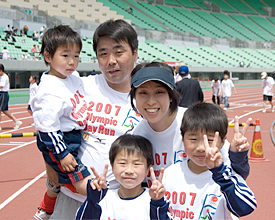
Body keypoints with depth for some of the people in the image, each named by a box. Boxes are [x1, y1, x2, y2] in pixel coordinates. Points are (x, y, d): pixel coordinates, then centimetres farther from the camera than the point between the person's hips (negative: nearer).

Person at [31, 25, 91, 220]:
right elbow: (47, 127, -25)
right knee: (83, 183, -20)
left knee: (57, 180, 27)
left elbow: (83, 101, 22)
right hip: (58, 143, -10)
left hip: (75, 140, 10)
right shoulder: (50, 91, -24)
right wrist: (61, 154, -23)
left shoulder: (75, 80, 3)